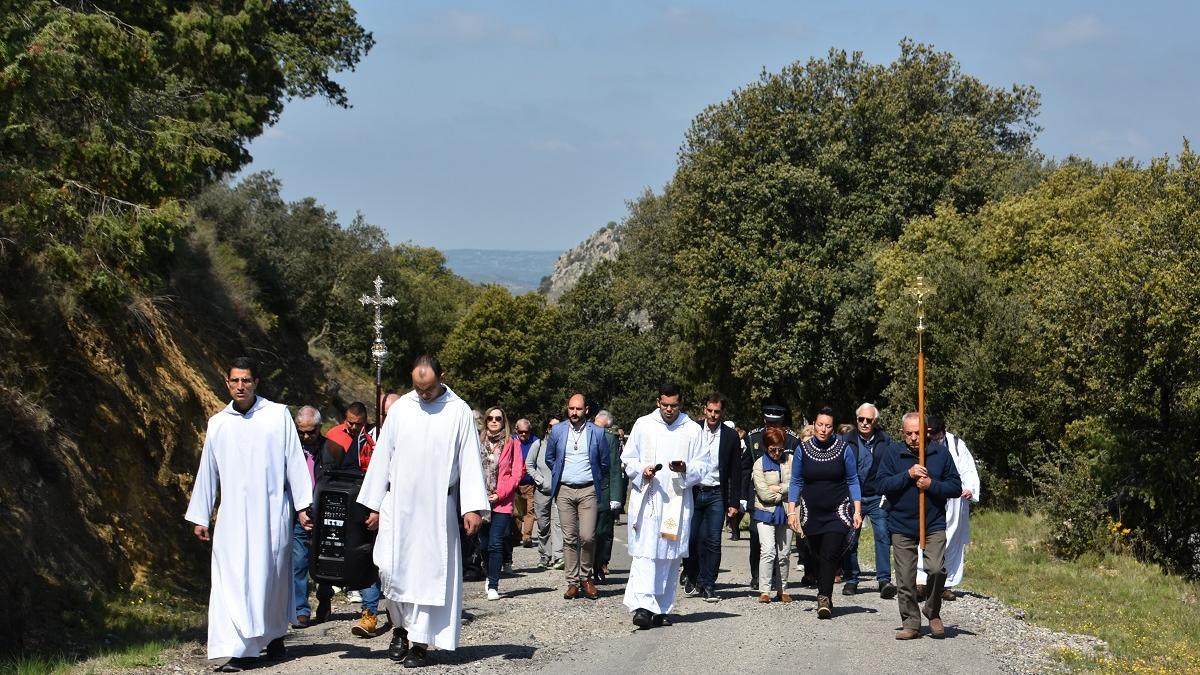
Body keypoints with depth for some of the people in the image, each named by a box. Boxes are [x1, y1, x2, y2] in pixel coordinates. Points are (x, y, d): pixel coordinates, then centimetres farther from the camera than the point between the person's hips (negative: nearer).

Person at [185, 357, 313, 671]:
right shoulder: (218, 424, 8)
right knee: (233, 580, -6)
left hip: (271, 512, -1)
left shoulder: (278, 415, 1)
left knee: (271, 576, 7)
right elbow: (207, 472, 14)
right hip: (233, 515, 1)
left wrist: (302, 506, -2)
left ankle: (275, 636, 27)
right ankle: (241, 649, -7)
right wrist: (200, 517, 15)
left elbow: (295, 461, 2)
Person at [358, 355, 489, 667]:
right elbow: (382, 457, 7)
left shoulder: (459, 411, -2)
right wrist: (374, 505, 5)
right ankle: (401, 626, 18)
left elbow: (470, 460, -3)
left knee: (428, 573, -1)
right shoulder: (400, 408, 4)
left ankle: (420, 641, 6)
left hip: (437, 508, -2)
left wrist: (472, 507, -11)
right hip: (398, 505, 2)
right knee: (391, 568, -3)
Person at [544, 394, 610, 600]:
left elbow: (604, 462, 10)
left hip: (588, 490, -2)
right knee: (569, 538, 2)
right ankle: (572, 582, 7)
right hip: (564, 490, 2)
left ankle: (586, 577, 10)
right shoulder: (557, 430, 6)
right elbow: (549, 458, 18)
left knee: (587, 537, -9)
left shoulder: (597, 432, 1)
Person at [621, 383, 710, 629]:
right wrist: (642, 471, -9)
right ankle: (643, 606, -20)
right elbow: (628, 459, 11)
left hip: (677, 500, 1)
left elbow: (703, 465, 8)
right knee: (645, 553, -12)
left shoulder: (692, 430, 7)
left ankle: (661, 609, 14)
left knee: (670, 555, 5)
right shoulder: (643, 425, 7)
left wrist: (686, 469, -13)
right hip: (647, 497, -1)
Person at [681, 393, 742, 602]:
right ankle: (691, 576, 23)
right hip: (691, 492, 0)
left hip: (716, 495, 0)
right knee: (690, 538, 0)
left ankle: (708, 585, 5)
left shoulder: (730, 436, 4)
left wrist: (734, 502, 4)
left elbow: (736, 472, 7)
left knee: (713, 541, -3)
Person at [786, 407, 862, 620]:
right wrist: (791, 511, 0)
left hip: (838, 512, -2)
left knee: (829, 555, -15)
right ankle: (825, 597, 18)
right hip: (811, 513, 2)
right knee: (819, 556, 6)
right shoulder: (803, 450, 3)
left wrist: (857, 510, -2)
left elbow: (852, 481, 5)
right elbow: (796, 482, 8)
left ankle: (824, 597, -17)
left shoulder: (844, 449, -1)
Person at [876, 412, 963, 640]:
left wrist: (932, 485, -13)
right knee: (905, 579, 2)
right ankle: (911, 623, 16)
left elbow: (956, 487, 3)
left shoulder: (940, 452, 3)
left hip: (934, 525, -1)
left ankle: (933, 612, 7)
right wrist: (908, 475, -15)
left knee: (936, 569, -18)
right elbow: (881, 484, -6)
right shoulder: (893, 452, 2)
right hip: (901, 526, 1)